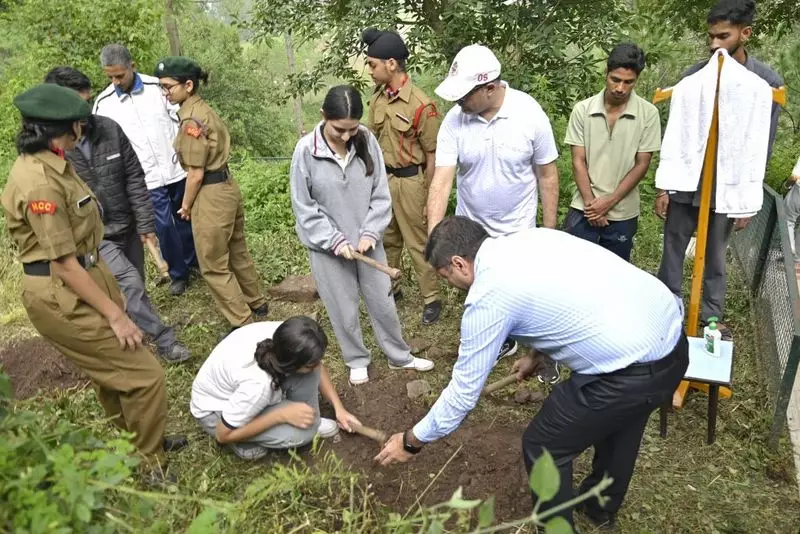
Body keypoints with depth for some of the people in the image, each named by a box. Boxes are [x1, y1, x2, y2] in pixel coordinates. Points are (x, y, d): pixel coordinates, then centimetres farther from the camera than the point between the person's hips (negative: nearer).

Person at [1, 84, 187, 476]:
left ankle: (138, 444, 44)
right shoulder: (40, 182, -25)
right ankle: (148, 466, 17)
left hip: (84, 280, 10)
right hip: (62, 296, -10)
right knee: (143, 374, -3)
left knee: (112, 371, 23)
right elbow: (63, 264, -24)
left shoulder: (48, 165, 6)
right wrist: (115, 315, -19)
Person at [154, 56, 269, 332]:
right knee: (236, 252, 23)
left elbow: (196, 173, -18)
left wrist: (186, 205, -3)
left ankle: (243, 323, 14)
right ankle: (256, 302, 40)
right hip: (227, 186, 9)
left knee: (213, 267, 5)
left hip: (211, 195, -9)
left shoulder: (191, 120, -20)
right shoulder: (202, 108, 7)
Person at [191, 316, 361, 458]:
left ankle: (308, 421, 1)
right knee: (299, 432, -26)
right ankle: (245, 440, -1)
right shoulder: (258, 383, -42)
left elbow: (319, 367, -3)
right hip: (216, 409, -6)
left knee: (309, 369, -20)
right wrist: (282, 415, -30)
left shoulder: (285, 338, -26)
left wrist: (339, 407, -8)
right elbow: (224, 435, -26)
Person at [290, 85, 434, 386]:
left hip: (367, 241, 2)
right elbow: (304, 208, -11)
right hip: (328, 247, -2)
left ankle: (400, 357, 36)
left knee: (383, 302, 15)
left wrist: (370, 233, -14)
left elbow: (380, 195, -3)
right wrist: (335, 240, -16)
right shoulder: (306, 150, -16)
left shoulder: (367, 142, -9)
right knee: (345, 311, 12)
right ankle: (357, 361, 36)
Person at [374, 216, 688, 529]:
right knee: (617, 418, 34)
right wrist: (537, 354, 33)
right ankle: (602, 507, 59)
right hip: (672, 331, 10)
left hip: (634, 372, -10)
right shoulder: (533, 237, 11)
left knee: (543, 447, 10)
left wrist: (411, 441, 8)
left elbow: (464, 389, -5)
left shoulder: (487, 295, -12)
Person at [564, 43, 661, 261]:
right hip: (583, 210, 0)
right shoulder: (582, 110, -5)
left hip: (622, 214, 0)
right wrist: (591, 203, -10)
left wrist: (609, 202, -11)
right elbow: (578, 161, -3)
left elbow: (641, 165, -4)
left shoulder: (648, 114, -6)